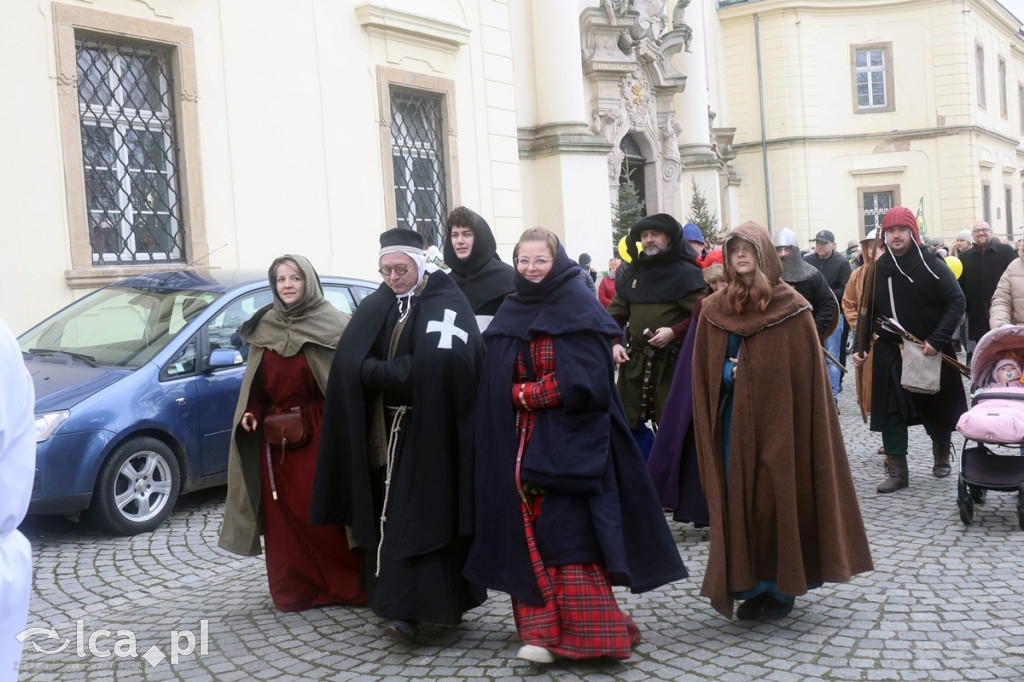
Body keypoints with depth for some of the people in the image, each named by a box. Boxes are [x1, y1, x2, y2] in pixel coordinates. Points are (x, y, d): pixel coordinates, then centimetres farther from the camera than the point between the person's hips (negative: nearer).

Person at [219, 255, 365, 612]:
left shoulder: (331, 323, -3)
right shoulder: (264, 327, 10)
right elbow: (256, 382, 15)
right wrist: (251, 412, -2)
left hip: (319, 434, -4)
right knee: (283, 516, 5)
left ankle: (350, 584, 10)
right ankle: (292, 589, 16)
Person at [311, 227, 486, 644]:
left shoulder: (447, 303, -4)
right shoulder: (377, 306, 11)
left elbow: (440, 364, -21)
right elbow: (349, 362, -2)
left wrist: (381, 372, -14)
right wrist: (400, 372, -15)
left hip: (431, 430, -5)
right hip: (385, 431, 5)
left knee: (421, 514, -7)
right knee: (389, 513, 6)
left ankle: (409, 609, -7)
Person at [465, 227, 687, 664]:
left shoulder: (579, 308, -5)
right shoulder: (510, 314, 13)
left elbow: (583, 382, -14)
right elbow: (497, 384, 13)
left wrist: (524, 394, -10)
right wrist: (540, 392, -5)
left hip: (568, 441, -5)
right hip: (522, 444, 5)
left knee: (569, 534, -8)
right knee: (528, 532, 1)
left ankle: (585, 633, -1)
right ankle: (541, 630, 7)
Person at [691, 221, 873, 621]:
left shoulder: (791, 307, -2)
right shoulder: (715, 310, 6)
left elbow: (806, 371, -4)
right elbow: (706, 373, 9)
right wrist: (731, 374, -9)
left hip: (780, 417, -2)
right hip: (736, 419, 3)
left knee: (779, 494, -1)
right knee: (740, 498, 2)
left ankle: (781, 587, 14)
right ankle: (751, 587, 14)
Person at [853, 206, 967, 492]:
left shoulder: (931, 265, -7)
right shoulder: (877, 269, 4)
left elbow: (956, 302, -10)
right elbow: (866, 312, 11)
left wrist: (938, 339, -19)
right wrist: (860, 346, 4)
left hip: (930, 352, -2)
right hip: (889, 354, 3)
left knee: (938, 408, 13)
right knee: (890, 412, -1)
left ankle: (941, 457, 37)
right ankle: (897, 472, 7)